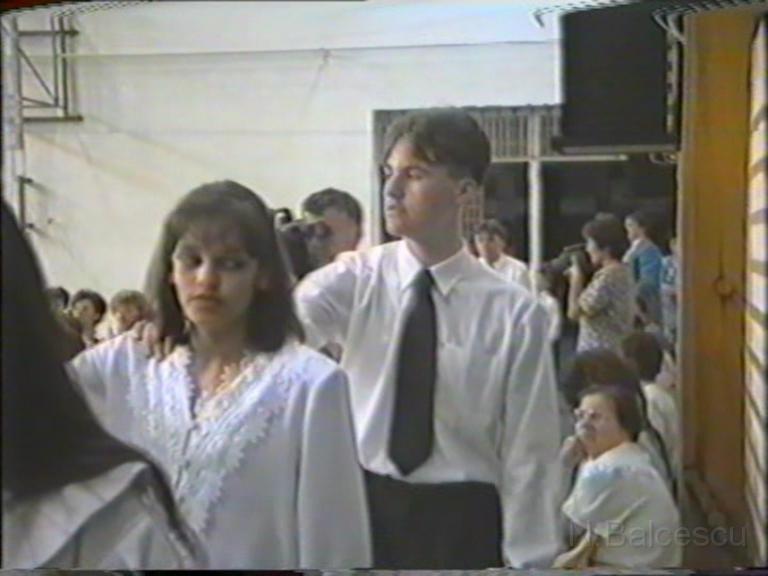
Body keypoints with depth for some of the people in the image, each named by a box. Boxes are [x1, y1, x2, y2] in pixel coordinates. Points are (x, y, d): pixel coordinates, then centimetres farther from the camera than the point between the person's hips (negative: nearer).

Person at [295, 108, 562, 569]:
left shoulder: (515, 313, -7)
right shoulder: (357, 279, -2)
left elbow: (528, 455, -5)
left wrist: (528, 560, -5)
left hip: (462, 520, -1)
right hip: (362, 505, 2)